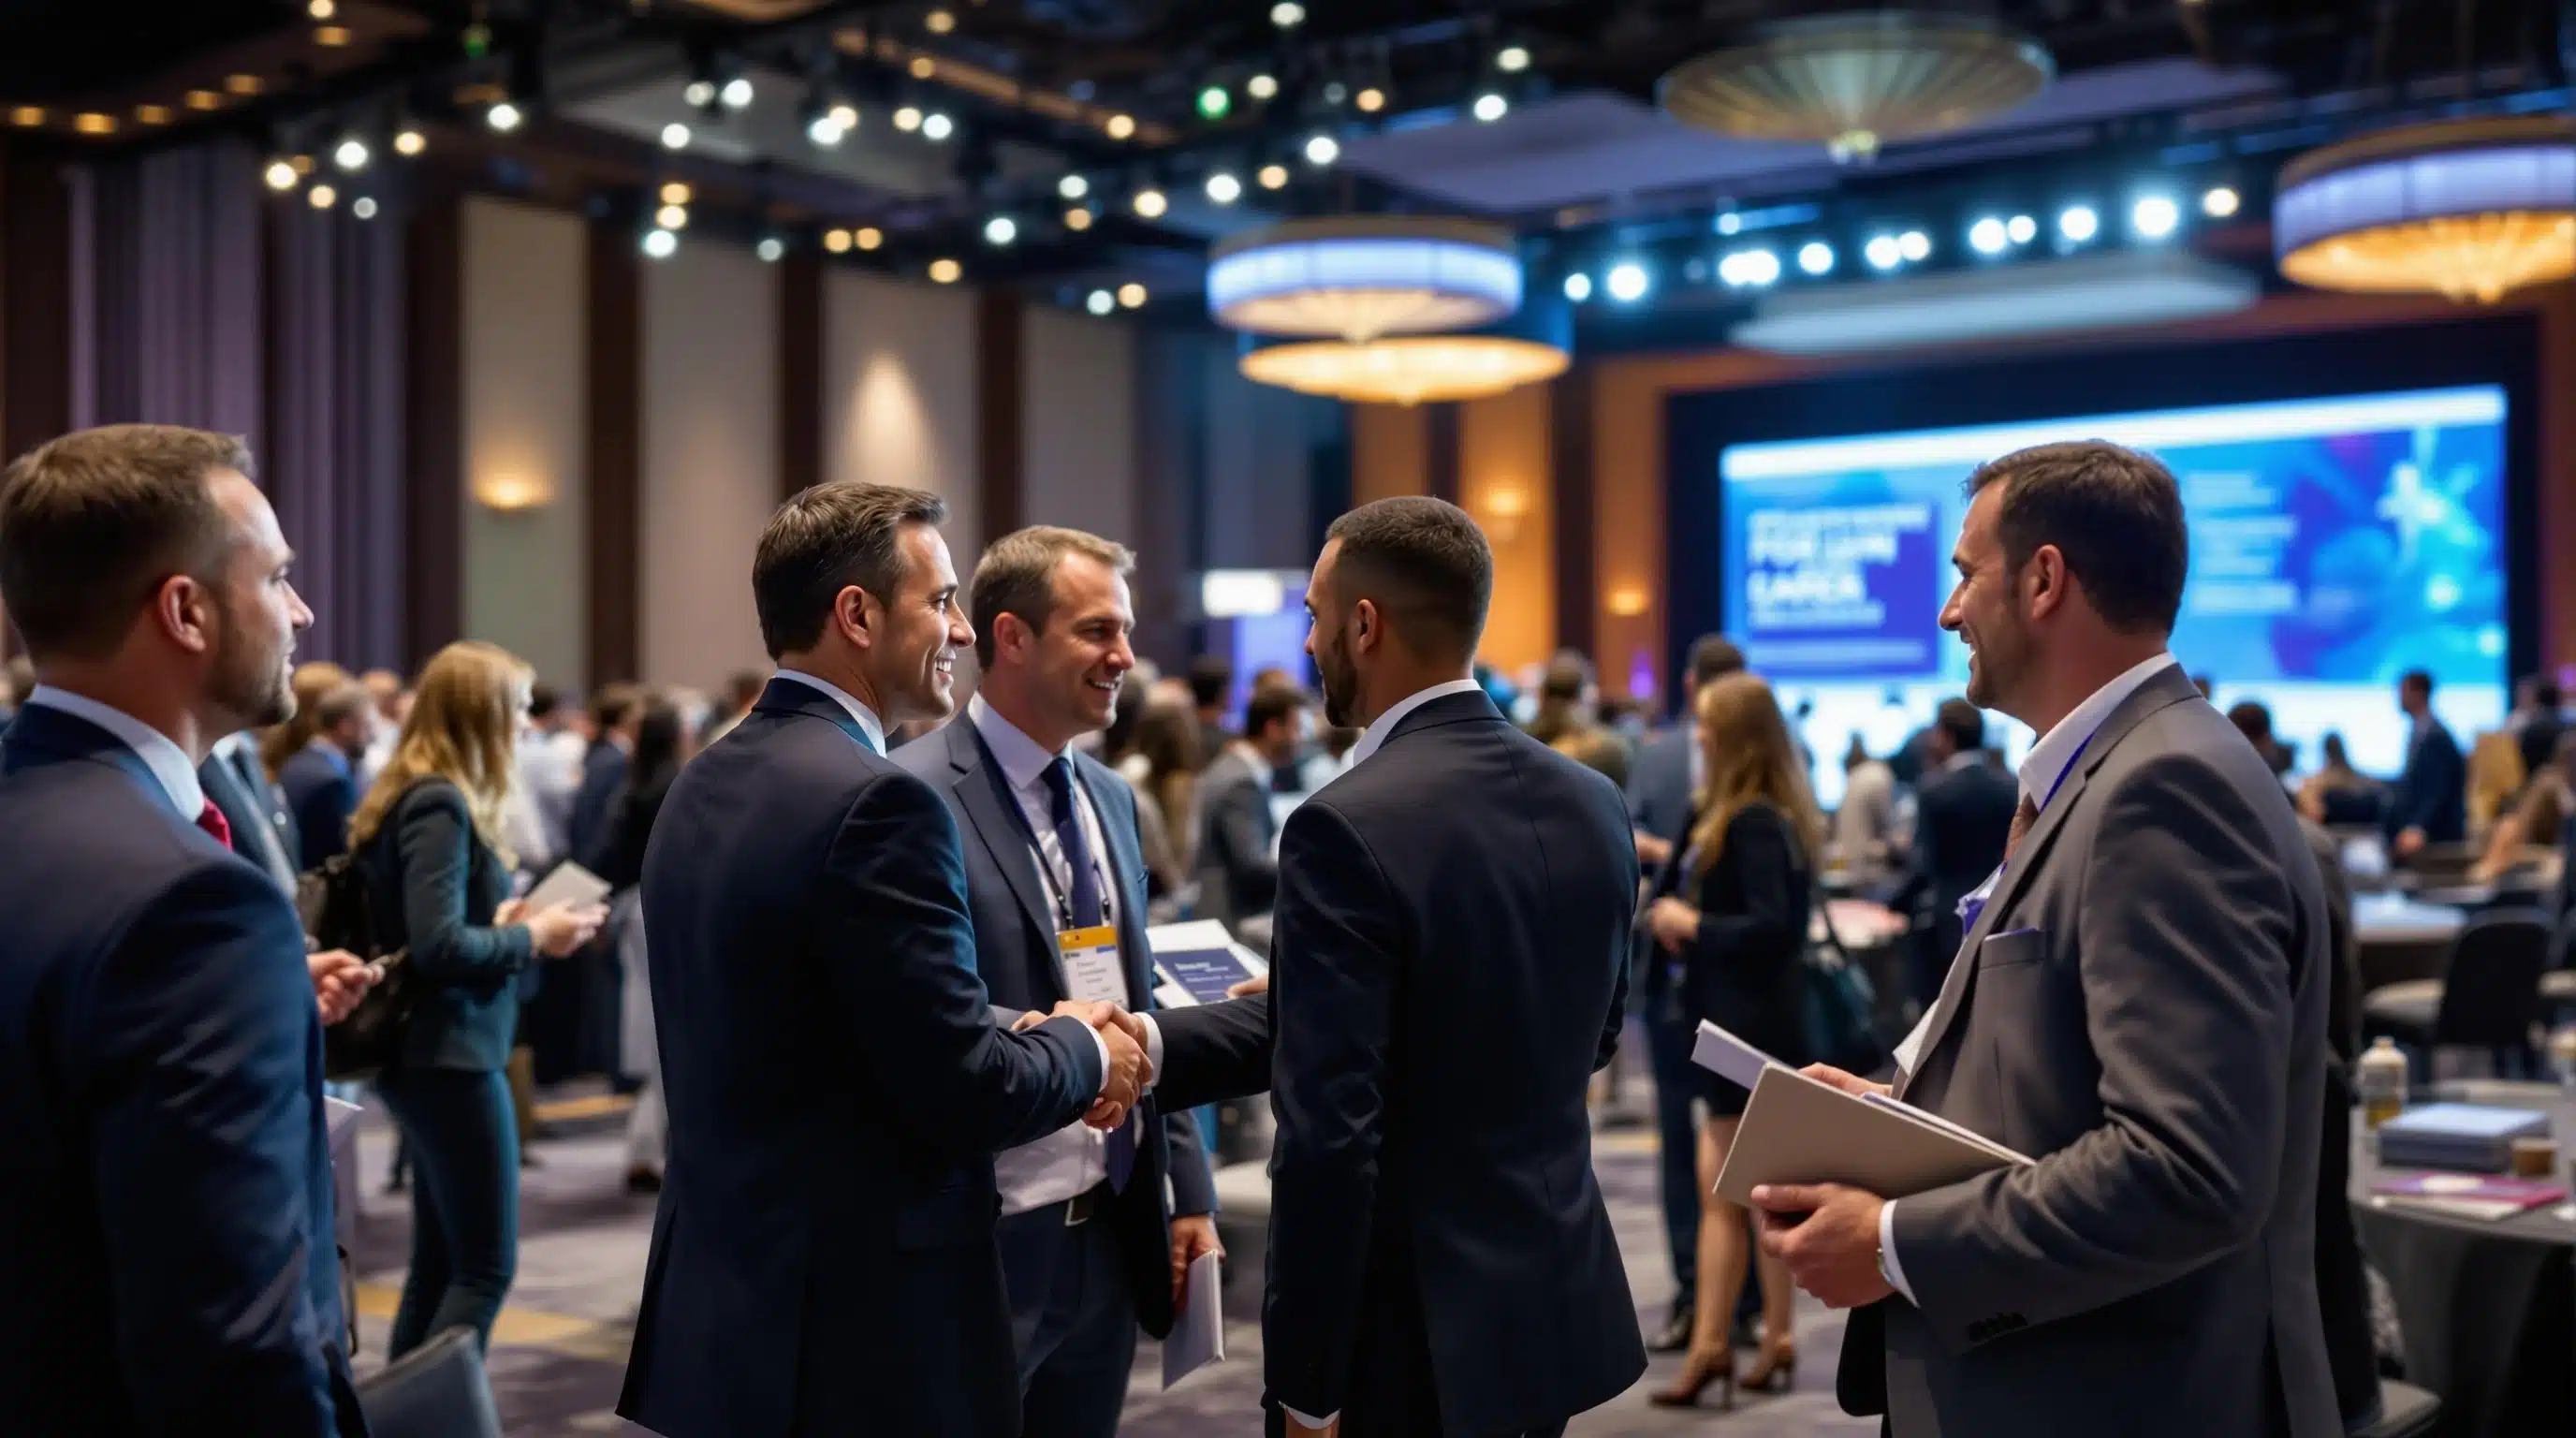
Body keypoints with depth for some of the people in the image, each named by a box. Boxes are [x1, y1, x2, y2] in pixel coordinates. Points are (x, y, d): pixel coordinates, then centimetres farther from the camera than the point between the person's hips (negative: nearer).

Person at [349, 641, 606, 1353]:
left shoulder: (408, 796, 12)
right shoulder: (440, 805, -17)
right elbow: (439, 946, -24)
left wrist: (502, 920, 7)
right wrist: (533, 938, -12)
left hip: (428, 1054, 10)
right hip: (451, 1057, -10)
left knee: (438, 1261, 15)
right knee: (485, 1266, -3)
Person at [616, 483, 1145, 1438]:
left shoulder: (702, 786, 8)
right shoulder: (875, 801, -20)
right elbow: (959, 1089, -20)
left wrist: (1030, 1049, 10)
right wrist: (1086, 1056, -1)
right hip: (864, 1327, -8)